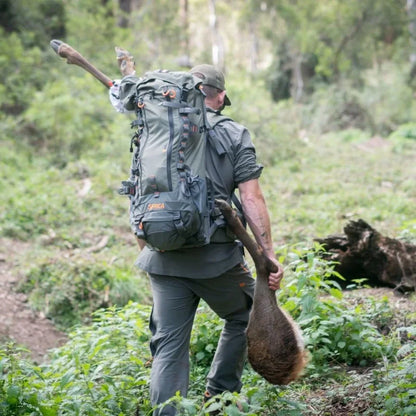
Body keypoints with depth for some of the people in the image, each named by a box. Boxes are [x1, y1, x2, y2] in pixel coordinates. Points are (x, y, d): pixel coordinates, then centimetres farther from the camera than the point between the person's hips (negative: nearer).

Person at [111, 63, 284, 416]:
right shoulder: (234, 135, 1)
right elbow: (252, 199, -7)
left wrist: (144, 249, 22)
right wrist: (269, 255, -6)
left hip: (164, 260, 3)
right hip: (217, 256, -2)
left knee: (169, 345, 8)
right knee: (243, 318, 23)